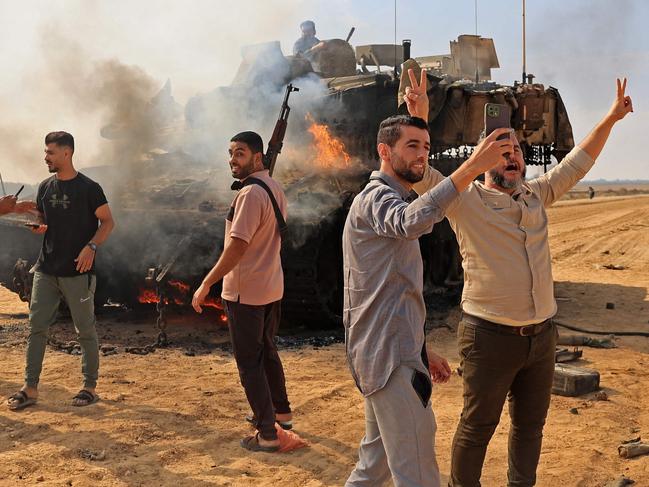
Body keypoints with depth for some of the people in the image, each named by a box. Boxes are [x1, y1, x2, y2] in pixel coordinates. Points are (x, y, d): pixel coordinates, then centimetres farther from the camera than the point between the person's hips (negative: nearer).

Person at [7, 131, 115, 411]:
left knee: (85, 330, 4)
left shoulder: (88, 188, -7)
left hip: (78, 272, -5)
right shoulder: (46, 187, 10)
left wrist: (91, 246, -21)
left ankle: (90, 387, 16)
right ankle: (30, 388, 12)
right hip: (46, 270, 6)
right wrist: (37, 227, -4)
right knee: (36, 327, 5)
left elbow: (108, 222, -6)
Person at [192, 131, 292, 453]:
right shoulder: (275, 189, 8)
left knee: (249, 363, 0)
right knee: (267, 353, 23)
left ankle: (267, 435, 6)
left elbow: (237, 246, -26)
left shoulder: (250, 193, -21)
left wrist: (206, 284, -22)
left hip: (245, 292, -9)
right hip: (272, 287, 9)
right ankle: (281, 412, 37)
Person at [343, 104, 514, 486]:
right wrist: (473, 166, -44)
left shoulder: (390, 200, 22)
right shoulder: (375, 198, -11)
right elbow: (412, 221, -39)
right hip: (390, 356, -11)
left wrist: (423, 351, 22)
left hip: (391, 352, 11)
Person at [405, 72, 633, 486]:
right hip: (490, 337, -6)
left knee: (530, 423, 19)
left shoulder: (537, 195, 8)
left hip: (542, 335, 6)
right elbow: (422, 173, -21)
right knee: (478, 426, 7)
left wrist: (611, 118, 19)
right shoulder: (466, 202, -9)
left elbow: (577, 163, 20)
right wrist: (419, 117, -34)